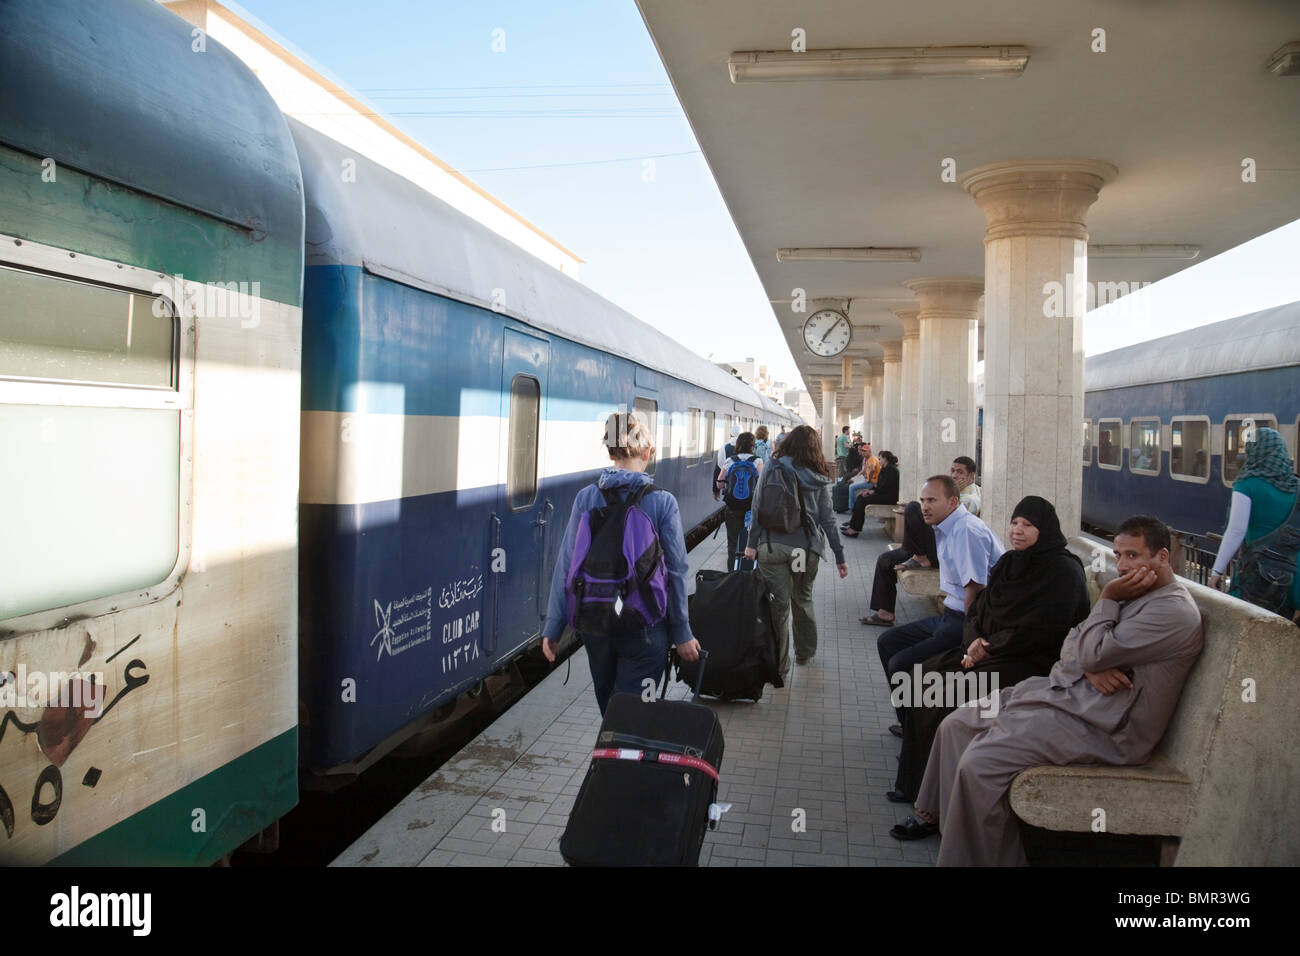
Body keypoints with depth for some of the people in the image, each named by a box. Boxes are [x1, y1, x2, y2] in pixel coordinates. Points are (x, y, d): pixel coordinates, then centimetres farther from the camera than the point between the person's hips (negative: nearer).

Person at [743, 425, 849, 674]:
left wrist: (752, 543, 5)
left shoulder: (772, 468, 2)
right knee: (803, 599, 21)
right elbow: (827, 519, 4)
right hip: (806, 547, 2)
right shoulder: (819, 478, 4)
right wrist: (839, 556, 9)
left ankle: (778, 664, 6)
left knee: (778, 604, 2)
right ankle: (805, 652, 36)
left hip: (771, 546, -2)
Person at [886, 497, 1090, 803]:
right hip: (989, 650, 9)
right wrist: (974, 640, -7)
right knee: (926, 675, -4)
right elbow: (978, 608, 13)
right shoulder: (1010, 562, 13)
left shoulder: (1063, 570, -12)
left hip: (1035, 662, -9)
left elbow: (1040, 631, -19)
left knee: (954, 694, -23)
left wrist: (990, 647, -15)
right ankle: (916, 778, 5)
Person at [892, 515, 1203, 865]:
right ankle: (934, 813, 25)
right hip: (1063, 690, 10)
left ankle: (968, 858, -4)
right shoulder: (1132, 593, 15)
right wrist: (1089, 666, -11)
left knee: (979, 763, -23)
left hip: (1099, 724, -10)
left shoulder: (1174, 611, -15)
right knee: (955, 725, 8)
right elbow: (1071, 645, 11)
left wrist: (1107, 599, -8)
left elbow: (1094, 653, -21)